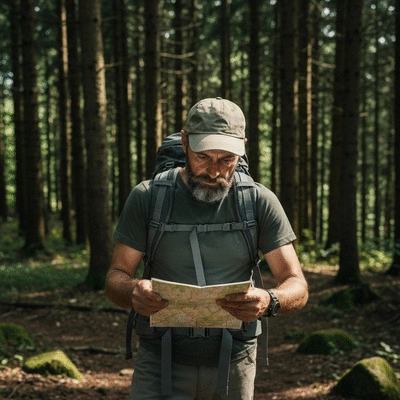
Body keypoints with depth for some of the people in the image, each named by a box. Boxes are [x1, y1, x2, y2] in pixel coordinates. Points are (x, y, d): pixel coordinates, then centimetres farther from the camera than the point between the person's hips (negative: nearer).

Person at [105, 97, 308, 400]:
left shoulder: (261, 202, -4)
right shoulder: (147, 198, -5)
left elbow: (297, 287, -6)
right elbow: (115, 278, -3)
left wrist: (269, 301, -30)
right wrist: (134, 291, -28)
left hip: (233, 363, 1)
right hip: (162, 361, -1)